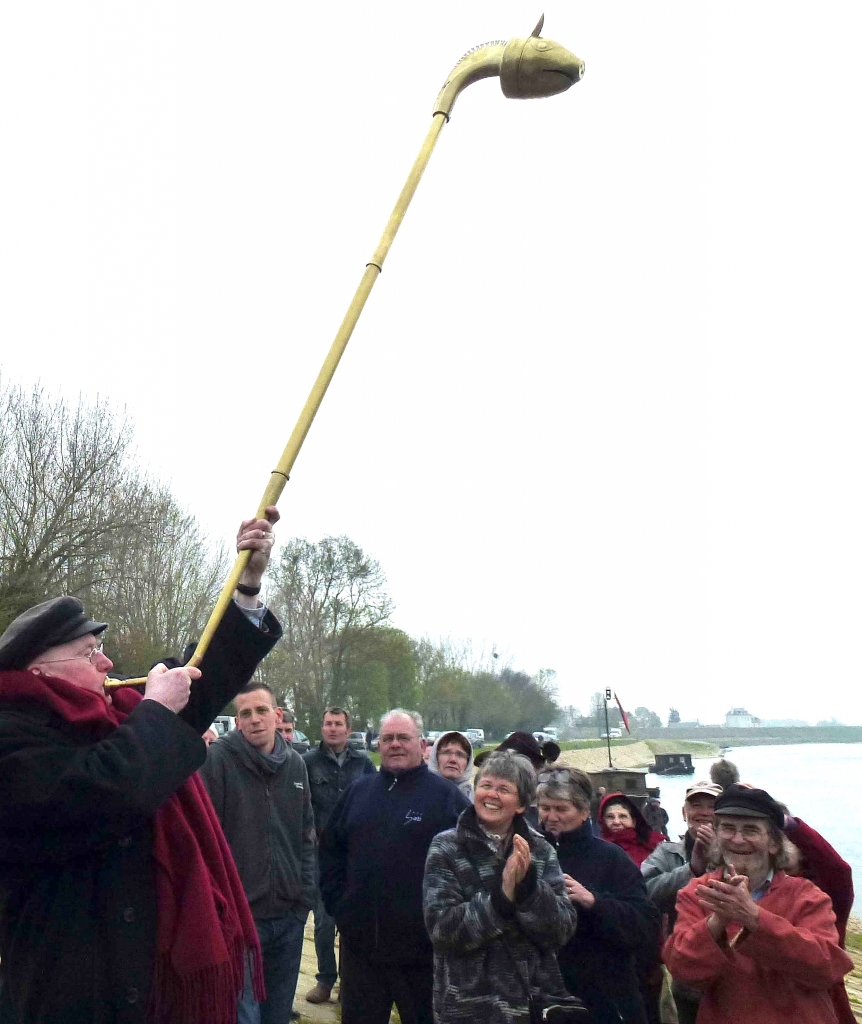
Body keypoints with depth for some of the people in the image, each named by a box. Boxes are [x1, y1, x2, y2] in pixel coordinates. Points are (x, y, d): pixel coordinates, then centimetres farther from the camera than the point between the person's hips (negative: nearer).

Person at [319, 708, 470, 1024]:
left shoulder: (446, 794, -6)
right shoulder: (357, 791, 8)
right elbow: (330, 851, 14)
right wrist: (337, 903, 6)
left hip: (422, 945, -3)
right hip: (360, 941, 4)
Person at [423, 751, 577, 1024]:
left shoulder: (540, 850, 0)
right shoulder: (446, 847, -6)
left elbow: (563, 931, -7)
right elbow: (441, 927, -15)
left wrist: (528, 884, -22)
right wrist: (501, 896, -25)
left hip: (536, 1000, 2)